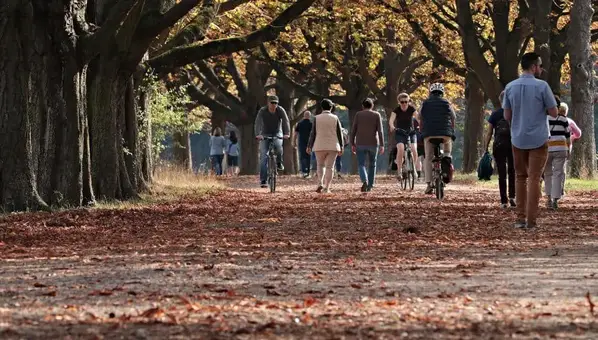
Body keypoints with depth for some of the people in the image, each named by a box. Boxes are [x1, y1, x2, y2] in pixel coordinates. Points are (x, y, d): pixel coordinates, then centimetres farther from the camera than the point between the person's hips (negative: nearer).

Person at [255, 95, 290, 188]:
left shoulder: (281, 110, -13)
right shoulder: (262, 111, -16)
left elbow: (285, 121, -23)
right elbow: (258, 123, -27)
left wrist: (286, 133, -40)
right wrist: (257, 134, -44)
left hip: (277, 133, 0)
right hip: (265, 134, 0)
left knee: (278, 146, -34)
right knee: (264, 157, -11)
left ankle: (279, 163, -4)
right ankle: (263, 180, -10)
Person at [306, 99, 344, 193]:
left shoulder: (317, 118, -2)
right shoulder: (335, 118, 0)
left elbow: (313, 133, -3)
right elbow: (339, 133, 0)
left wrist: (309, 146, 3)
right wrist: (341, 147, 6)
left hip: (320, 146, 0)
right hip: (332, 146, 0)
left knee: (320, 165, 15)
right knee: (330, 167, 4)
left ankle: (320, 183, -5)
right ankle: (327, 188, -2)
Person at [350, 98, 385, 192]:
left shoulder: (358, 115, 2)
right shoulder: (377, 115, 1)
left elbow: (353, 130, -1)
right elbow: (380, 131, -6)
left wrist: (352, 144, 5)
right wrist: (382, 145, -7)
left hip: (361, 144, -1)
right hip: (373, 144, 1)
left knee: (361, 165, 1)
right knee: (372, 165, 17)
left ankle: (365, 181, -25)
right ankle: (370, 185, 19)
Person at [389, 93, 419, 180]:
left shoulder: (411, 109, -8)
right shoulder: (397, 110, -10)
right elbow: (391, 120, -25)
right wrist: (392, 126, -47)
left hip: (411, 132, 1)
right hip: (400, 133, -1)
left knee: (414, 150, -20)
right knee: (400, 149, -26)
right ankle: (399, 171, -18)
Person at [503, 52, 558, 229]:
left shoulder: (510, 87, 1)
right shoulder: (542, 86, -11)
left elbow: (507, 116, 5)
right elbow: (554, 113, -7)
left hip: (518, 139, 4)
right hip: (538, 139, -4)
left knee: (521, 177, 14)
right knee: (534, 179, -1)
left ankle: (520, 218, 10)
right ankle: (531, 220, -4)